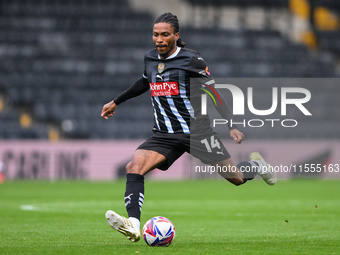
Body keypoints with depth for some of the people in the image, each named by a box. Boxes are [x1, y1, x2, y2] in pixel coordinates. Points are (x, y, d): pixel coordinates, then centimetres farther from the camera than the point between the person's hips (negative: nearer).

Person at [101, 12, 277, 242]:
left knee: (236, 178, 3)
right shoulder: (150, 59, 6)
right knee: (134, 167, -23)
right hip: (165, 135, 4)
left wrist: (232, 126, -11)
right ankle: (133, 225, -35)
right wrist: (116, 102, 34)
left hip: (197, 132, -4)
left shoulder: (191, 60, -10)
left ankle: (256, 165, 40)